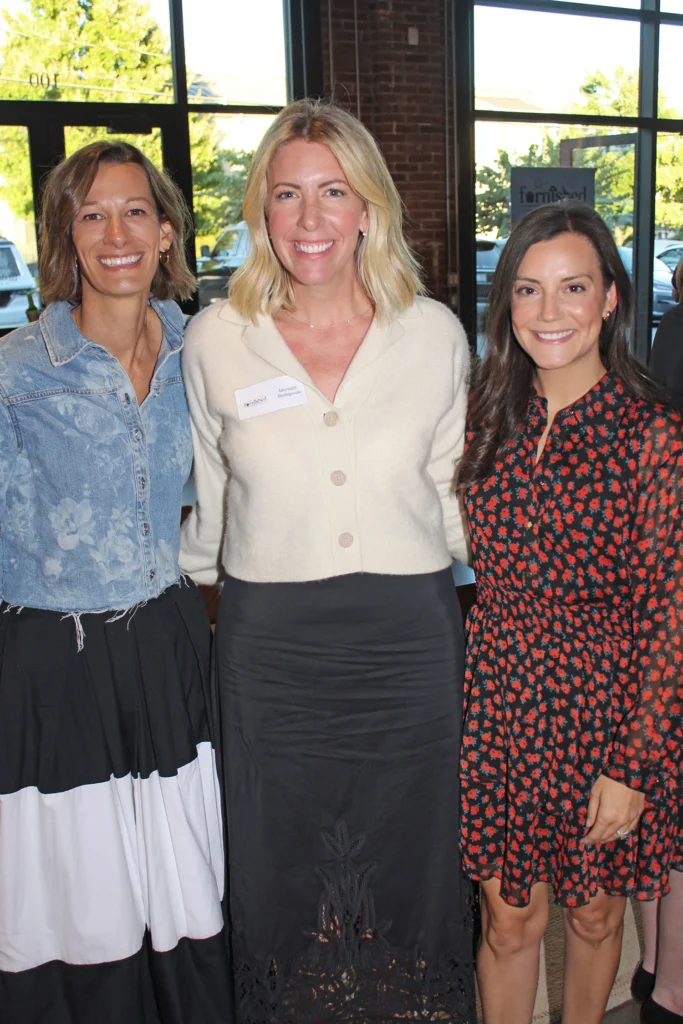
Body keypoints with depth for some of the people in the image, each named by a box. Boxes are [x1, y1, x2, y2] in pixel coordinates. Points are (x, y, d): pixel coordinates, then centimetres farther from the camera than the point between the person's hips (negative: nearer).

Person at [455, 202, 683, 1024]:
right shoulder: (487, 417, 1)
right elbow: (461, 569, 7)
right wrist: (448, 702, 4)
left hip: (605, 703, -2)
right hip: (496, 701, 3)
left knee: (593, 914, 18)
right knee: (509, 919, 13)